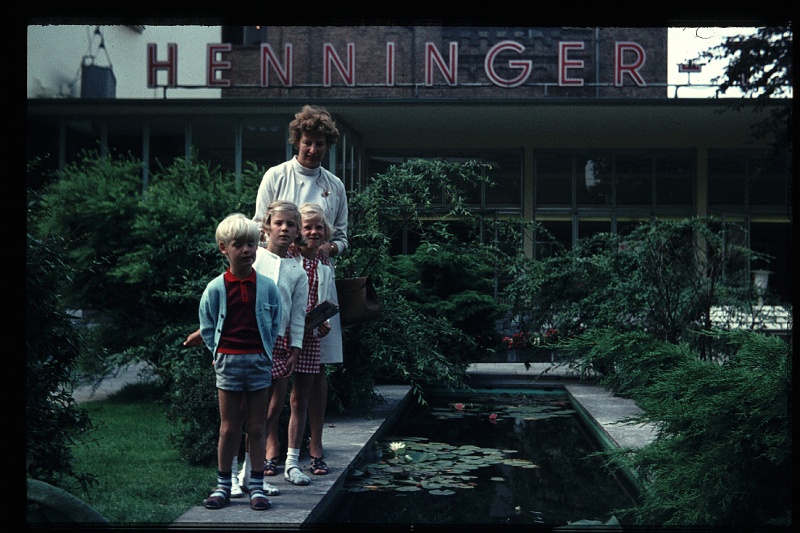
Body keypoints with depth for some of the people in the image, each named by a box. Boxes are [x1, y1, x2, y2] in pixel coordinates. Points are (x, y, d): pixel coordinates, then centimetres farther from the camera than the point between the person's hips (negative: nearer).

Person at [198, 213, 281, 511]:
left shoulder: (267, 287, 0)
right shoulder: (215, 288, -2)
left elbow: (275, 324, 9)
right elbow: (207, 327, 7)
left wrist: (264, 352, 4)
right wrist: (220, 353, 2)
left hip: (259, 361, 1)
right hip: (228, 361, 0)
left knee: (257, 427, 6)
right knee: (229, 428, 6)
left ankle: (257, 486, 14)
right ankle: (223, 485, 18)